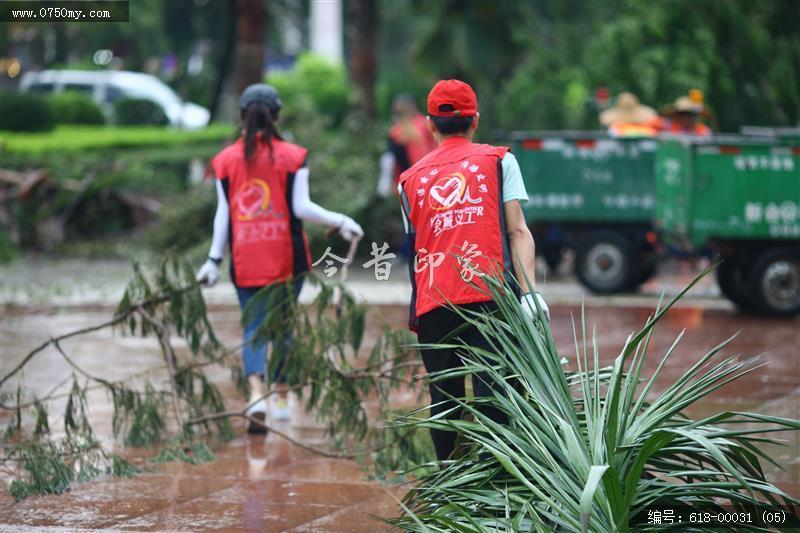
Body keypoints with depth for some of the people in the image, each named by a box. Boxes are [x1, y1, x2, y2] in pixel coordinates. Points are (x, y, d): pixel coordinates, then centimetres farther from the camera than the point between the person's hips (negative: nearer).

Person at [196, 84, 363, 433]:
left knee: (253, 327, 2)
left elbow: (223, 214, 3)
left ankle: (256, 392, -21)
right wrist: (340, 222, 3)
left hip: (245, 260, 1)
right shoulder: (292, 156, -3)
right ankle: (281, 397, 19)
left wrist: (214, 260, 8)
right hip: (286, 258, -1)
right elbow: (301, 207, -7)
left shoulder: (227, 160, 2)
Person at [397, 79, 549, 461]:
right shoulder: (498, 160, 10)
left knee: (444, 401, 9)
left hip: (432, 305, 3)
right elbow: (517, 231, 0)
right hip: (490, 297, -3)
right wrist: (530, 291, -6)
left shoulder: (411, 179, 17)